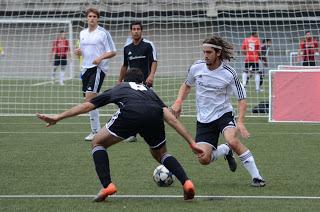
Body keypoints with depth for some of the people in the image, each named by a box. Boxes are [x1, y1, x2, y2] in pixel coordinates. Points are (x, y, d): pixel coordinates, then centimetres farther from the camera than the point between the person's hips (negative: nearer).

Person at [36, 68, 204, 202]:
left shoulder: (117, 89, 39)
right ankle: (186, 182, 6)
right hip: (154, 115, 3)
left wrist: (57, 118, 46)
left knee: (98, 143, 21)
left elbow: (86, 106, 39)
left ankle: (107, 185, 2)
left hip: (130, 113, -3)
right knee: (160, 154, 29)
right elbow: (171, 118, 28)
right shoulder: (150, 92, 41)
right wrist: (192, 142, 27)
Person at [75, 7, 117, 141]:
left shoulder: (103, 33, -5)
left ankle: (96, 131, -14)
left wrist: (101, 57, -20)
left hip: (98, 68, -7)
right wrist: (78, 52, 2)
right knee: (88, 100, 8)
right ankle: (95, 130, 17)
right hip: (86, 68, 7)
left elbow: (113, 52, -4)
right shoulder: (83, 33, 14)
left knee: (90, 98, -18)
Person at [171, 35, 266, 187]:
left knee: (233, 141, -34)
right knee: (204, 159, -11)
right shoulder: (196, 68, -5)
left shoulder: (229, 73, -15)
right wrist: (178, 102, 0)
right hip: (203, 120, 3)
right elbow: (187, 85, 17)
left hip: (223, 114, -3)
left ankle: (256, 176, -22)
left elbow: (242, 98, -10)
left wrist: (240, 122, -23)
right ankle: (225, 151, 23)